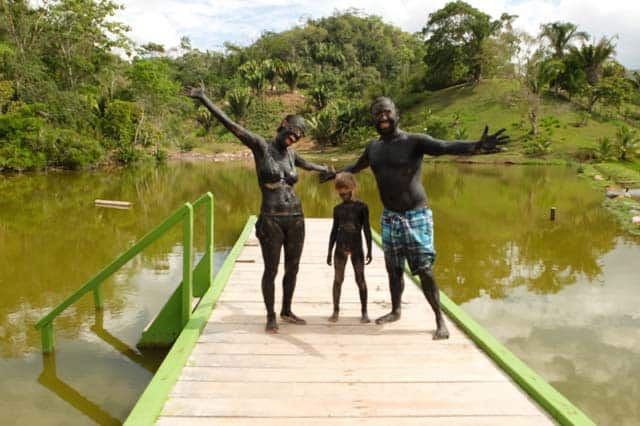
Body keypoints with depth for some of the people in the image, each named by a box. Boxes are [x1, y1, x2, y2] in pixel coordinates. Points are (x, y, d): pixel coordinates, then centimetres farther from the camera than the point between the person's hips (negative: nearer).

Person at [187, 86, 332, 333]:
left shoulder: (290, 154, 11)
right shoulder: (261, 146, -4)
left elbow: (308, 165, 34)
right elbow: (230, 124, -13)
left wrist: (327, 170, 52)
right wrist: (204, 99, -20)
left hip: (295, 218, 6)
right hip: (270, 219, -5)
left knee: (292, 268, 13)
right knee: (271, 270, 3)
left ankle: (286, 311, 31)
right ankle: (271, 316, 21)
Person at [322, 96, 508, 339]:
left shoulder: (414, 141, -12)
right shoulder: (373, 148, 8)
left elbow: (446, 147, -30)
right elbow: (356, 166, 31)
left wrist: (475, 147, -49)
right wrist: (335, 174, 45)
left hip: (417, 216, -6)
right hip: (389, 218, 6)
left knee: (424, 271, -6)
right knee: (393, 269, 15)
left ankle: (440, 320, 7)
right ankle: (395, 311, 33)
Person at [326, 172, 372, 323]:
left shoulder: (362, 206, -3)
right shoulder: (337, 209, 6)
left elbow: (366, 229, -2)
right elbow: (334, 230, 11)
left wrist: (369, 250, -6)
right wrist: (329, 251, 9)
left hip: (357, 248, -2)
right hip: (340, 248, 3)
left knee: (360, 279, 1)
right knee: (338, 279, 6)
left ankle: (364, 312, 9)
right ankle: (336, 310, 15)